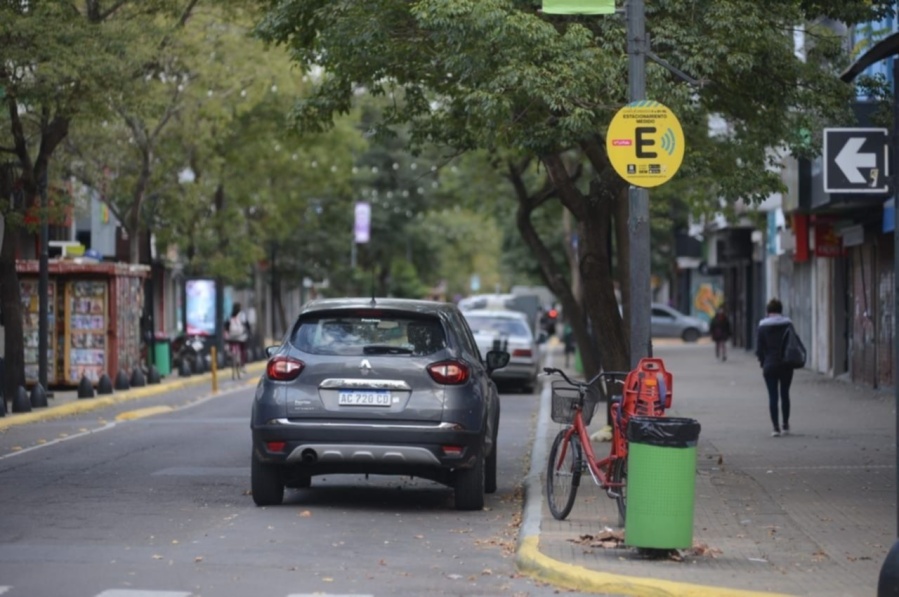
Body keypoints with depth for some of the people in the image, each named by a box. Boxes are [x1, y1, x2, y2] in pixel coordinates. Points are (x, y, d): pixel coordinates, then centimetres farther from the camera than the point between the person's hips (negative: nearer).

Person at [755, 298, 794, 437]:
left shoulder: (763, 326, -4)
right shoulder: (788, 324, -1)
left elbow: (759, 348, -4)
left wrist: (762, 363, 8)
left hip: (770, 365, -2)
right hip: (786, 364, 2)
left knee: (773, 396, 0)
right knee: (785, 394, 14)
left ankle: (776, 427, -7)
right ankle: (785, 426, 17)